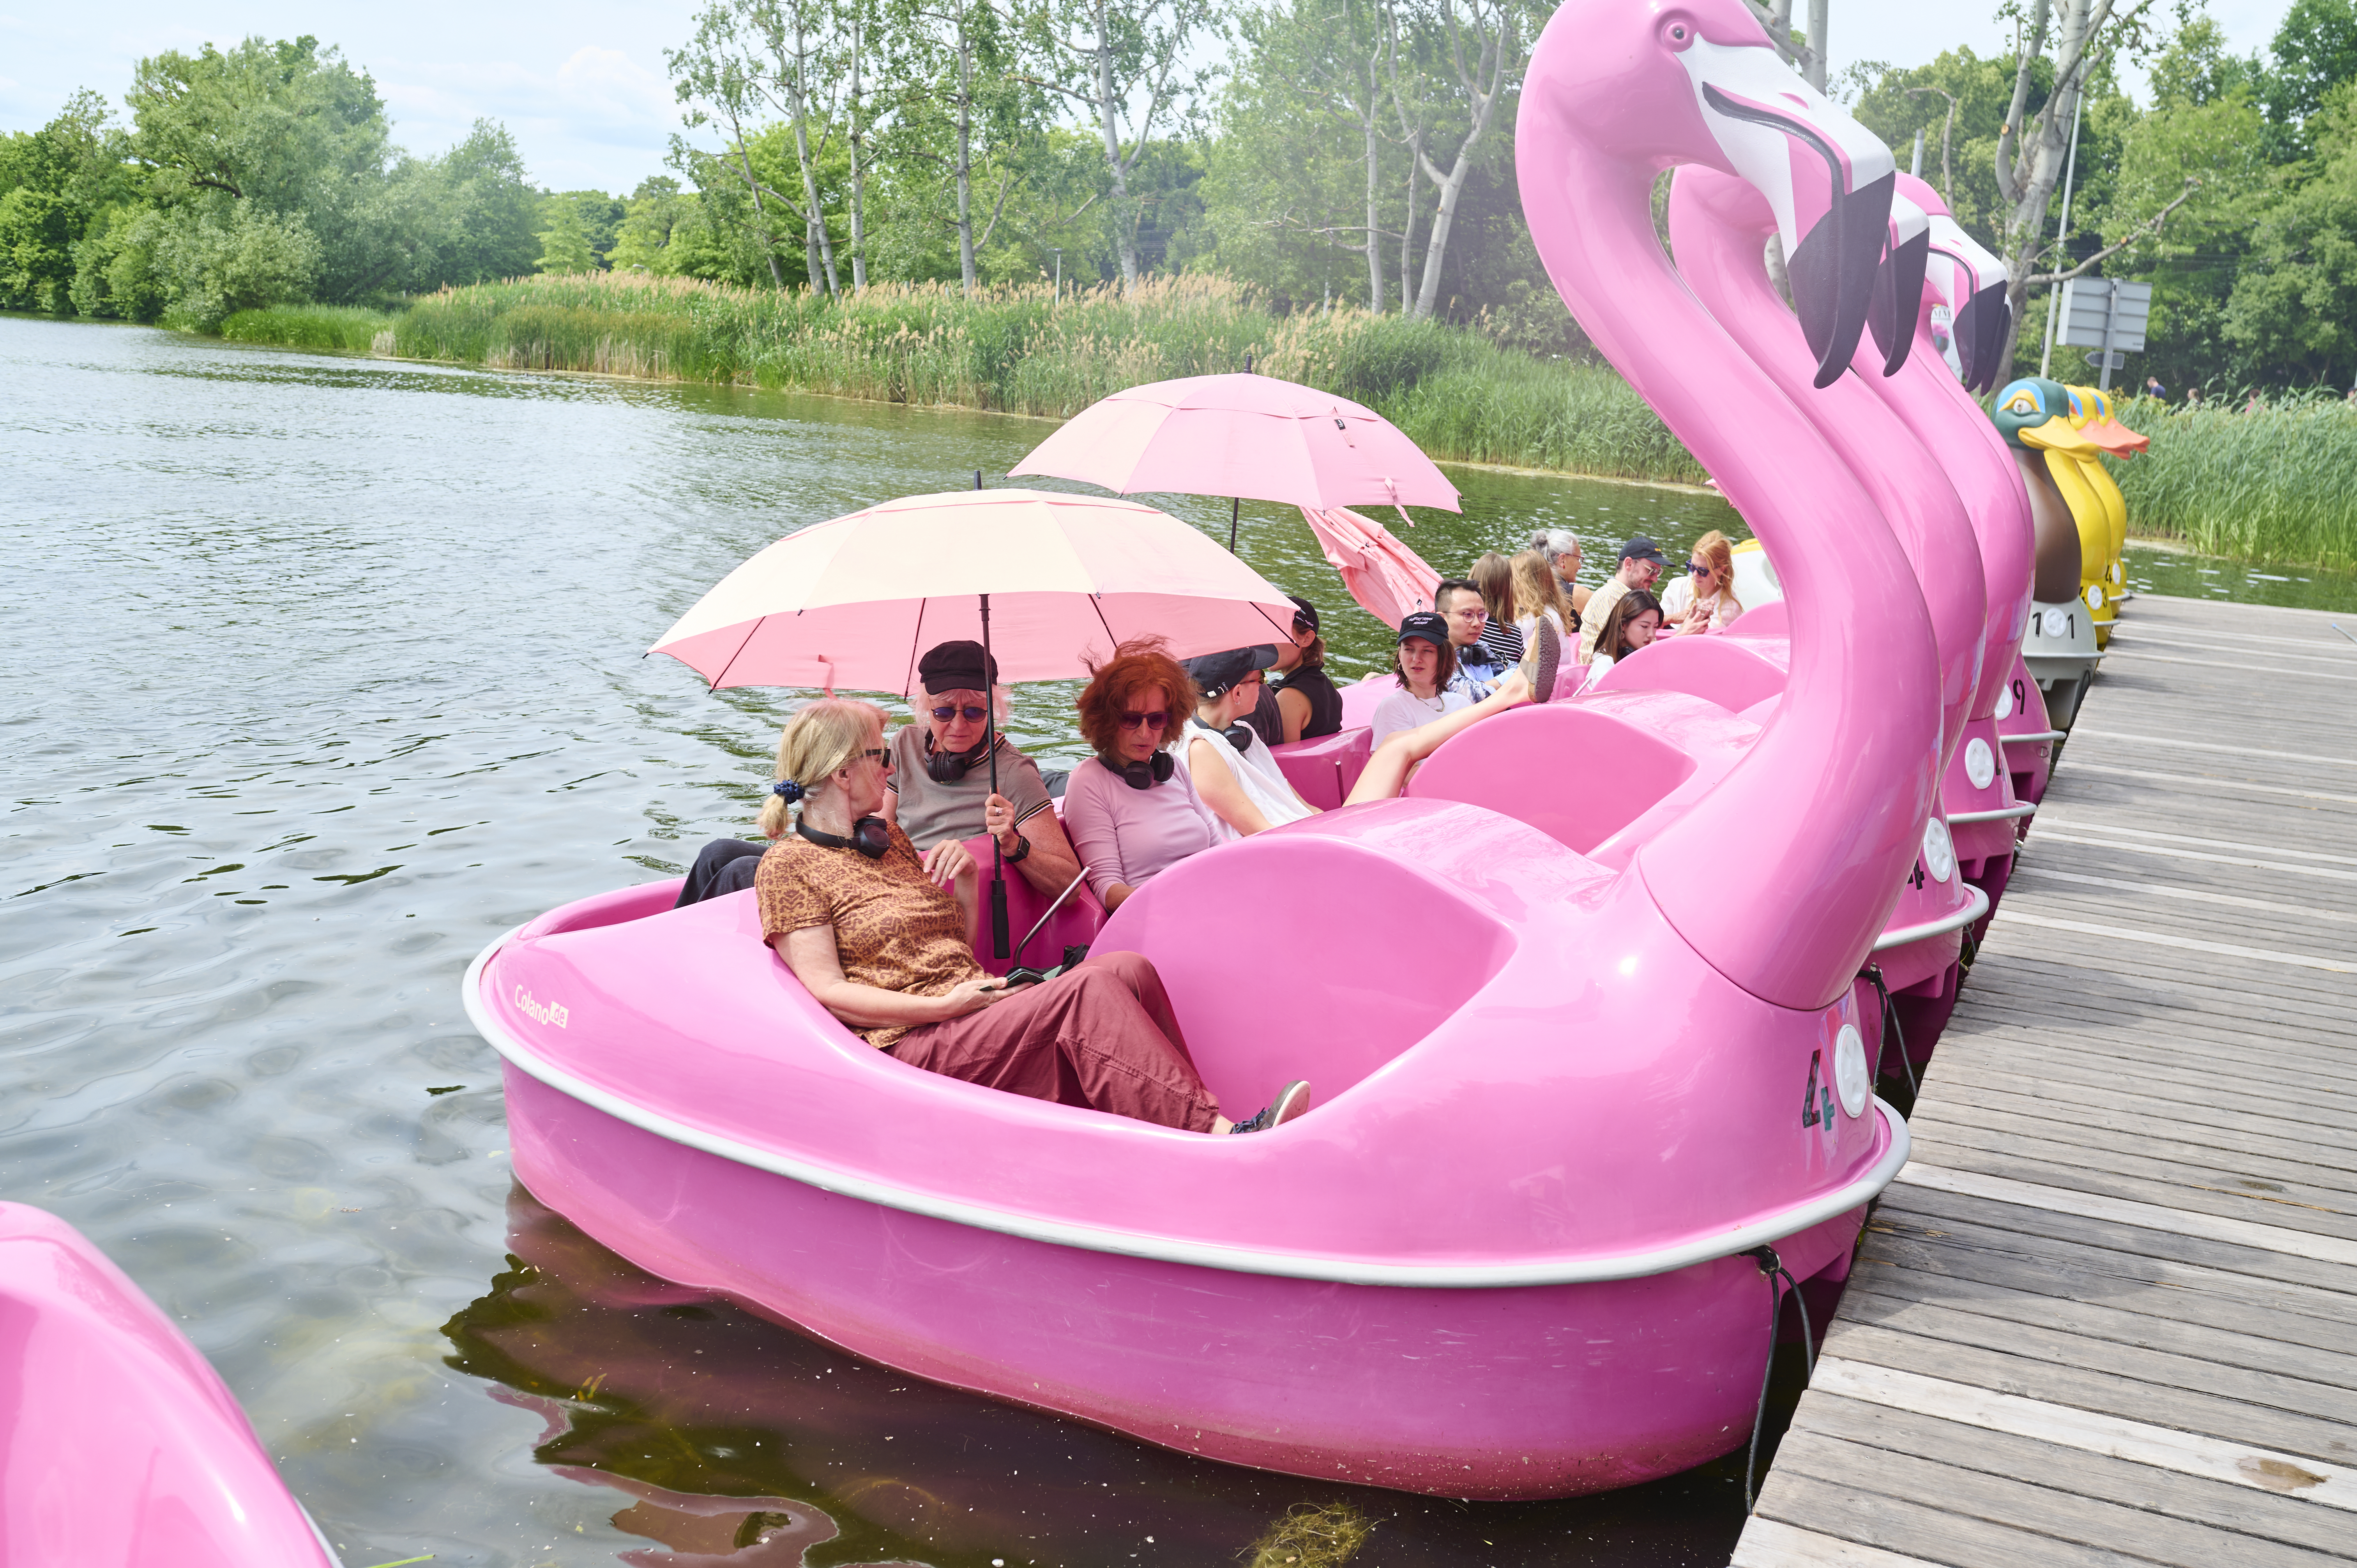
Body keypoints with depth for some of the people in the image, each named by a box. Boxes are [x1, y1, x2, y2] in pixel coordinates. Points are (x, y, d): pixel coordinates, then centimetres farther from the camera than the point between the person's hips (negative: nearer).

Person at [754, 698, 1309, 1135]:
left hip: (974, 1011, 7)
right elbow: (828, 992, -10)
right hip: (908, 1046, -7)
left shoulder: (884, 837, 24)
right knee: (1086, 991, -29)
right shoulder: (788, 866, 0)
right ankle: (1217, 1134, -36)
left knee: (1128, 969, -19)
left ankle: (1198, 1122, -31)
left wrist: (965, 878, 5)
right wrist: (949, 1005, -18)